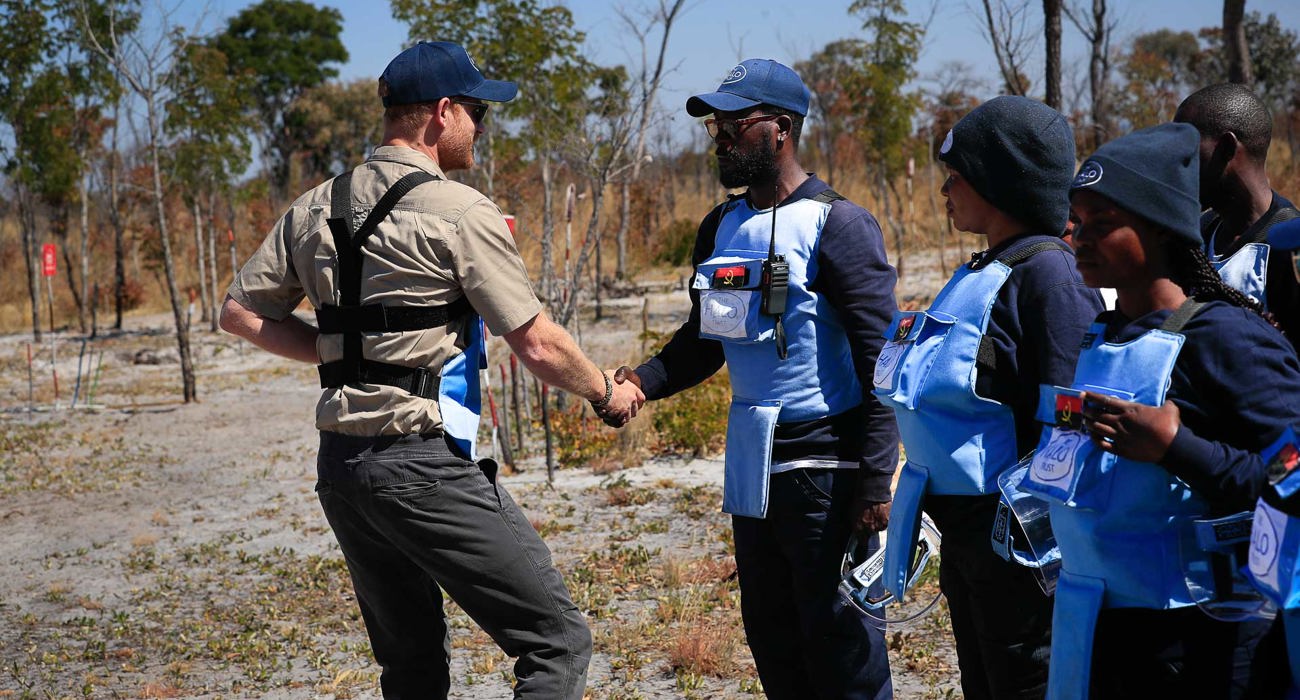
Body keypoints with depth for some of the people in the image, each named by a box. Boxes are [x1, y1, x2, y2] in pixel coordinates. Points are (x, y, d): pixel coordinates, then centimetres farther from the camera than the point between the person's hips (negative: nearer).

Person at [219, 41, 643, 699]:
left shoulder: (315, 208, 10)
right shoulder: (460, 213, -9)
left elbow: (240, 313, 14)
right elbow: (537, 345, -8)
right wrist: (607, 392, 9)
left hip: (339, 466, 8)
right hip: (425, 465, -8)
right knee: (557, 642, -2)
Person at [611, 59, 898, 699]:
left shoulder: (837, 226, -11)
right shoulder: (722, 227, 10)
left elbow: (881, 361, -14)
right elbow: (703, 341, 18)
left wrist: (875, 481, -19)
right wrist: (641, 382, -1)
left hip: (824, 465, -7)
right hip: (751, 464, 8)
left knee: (840, 642, -2)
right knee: (770, 633, 15)